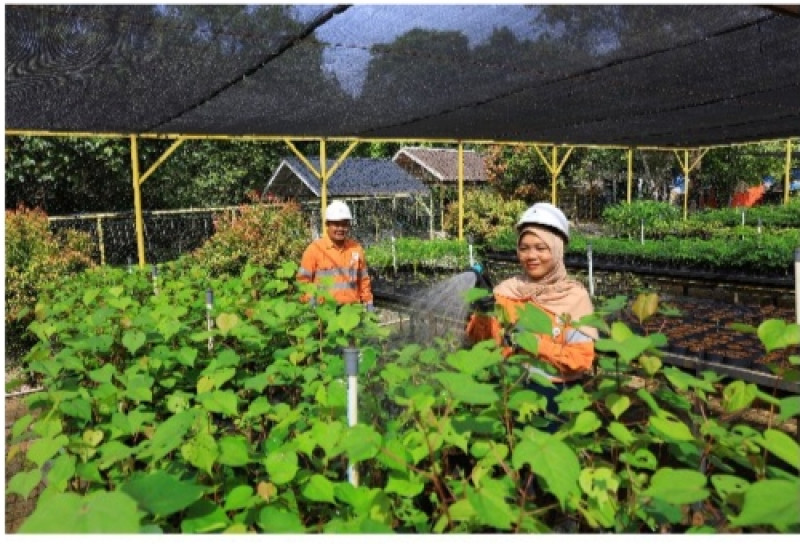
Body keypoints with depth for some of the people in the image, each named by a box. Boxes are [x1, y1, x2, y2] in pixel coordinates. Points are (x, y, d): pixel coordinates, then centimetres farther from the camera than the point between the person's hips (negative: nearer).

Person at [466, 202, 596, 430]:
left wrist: (537, 344, -20)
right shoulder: (506, 290, 1)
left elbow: (582, 360, -10)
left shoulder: (575, 296, -5)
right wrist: (482, 314, -18)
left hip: (556, 394, -1)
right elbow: (483, 344, -2)